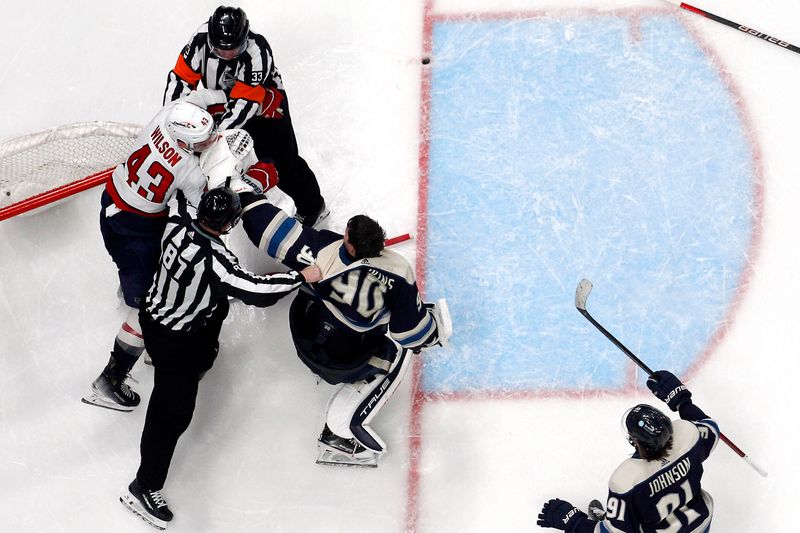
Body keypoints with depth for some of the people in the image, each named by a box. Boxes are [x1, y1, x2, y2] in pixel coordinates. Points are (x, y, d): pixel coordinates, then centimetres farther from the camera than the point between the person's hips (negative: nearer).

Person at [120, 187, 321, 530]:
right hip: (170, 339, -8)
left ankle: (199, 359, 68)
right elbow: (257, 290, -33)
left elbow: (182, 195, 6)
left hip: (158, 307, 8)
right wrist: (301, 277, -22)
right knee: (174, 411, 1)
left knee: (216, 307, 35)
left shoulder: (180, 221, -18)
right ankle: (143, 488, 10)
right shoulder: (214, 261, -38)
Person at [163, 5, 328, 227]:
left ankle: (312, 208, 21)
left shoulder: (257, 53, -38)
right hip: (222, 103, 4)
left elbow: (243, 104, -38)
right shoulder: (201, 39, -27)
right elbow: (181, 78, -18)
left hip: (264, 106, -4)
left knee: (284, 163, 1)